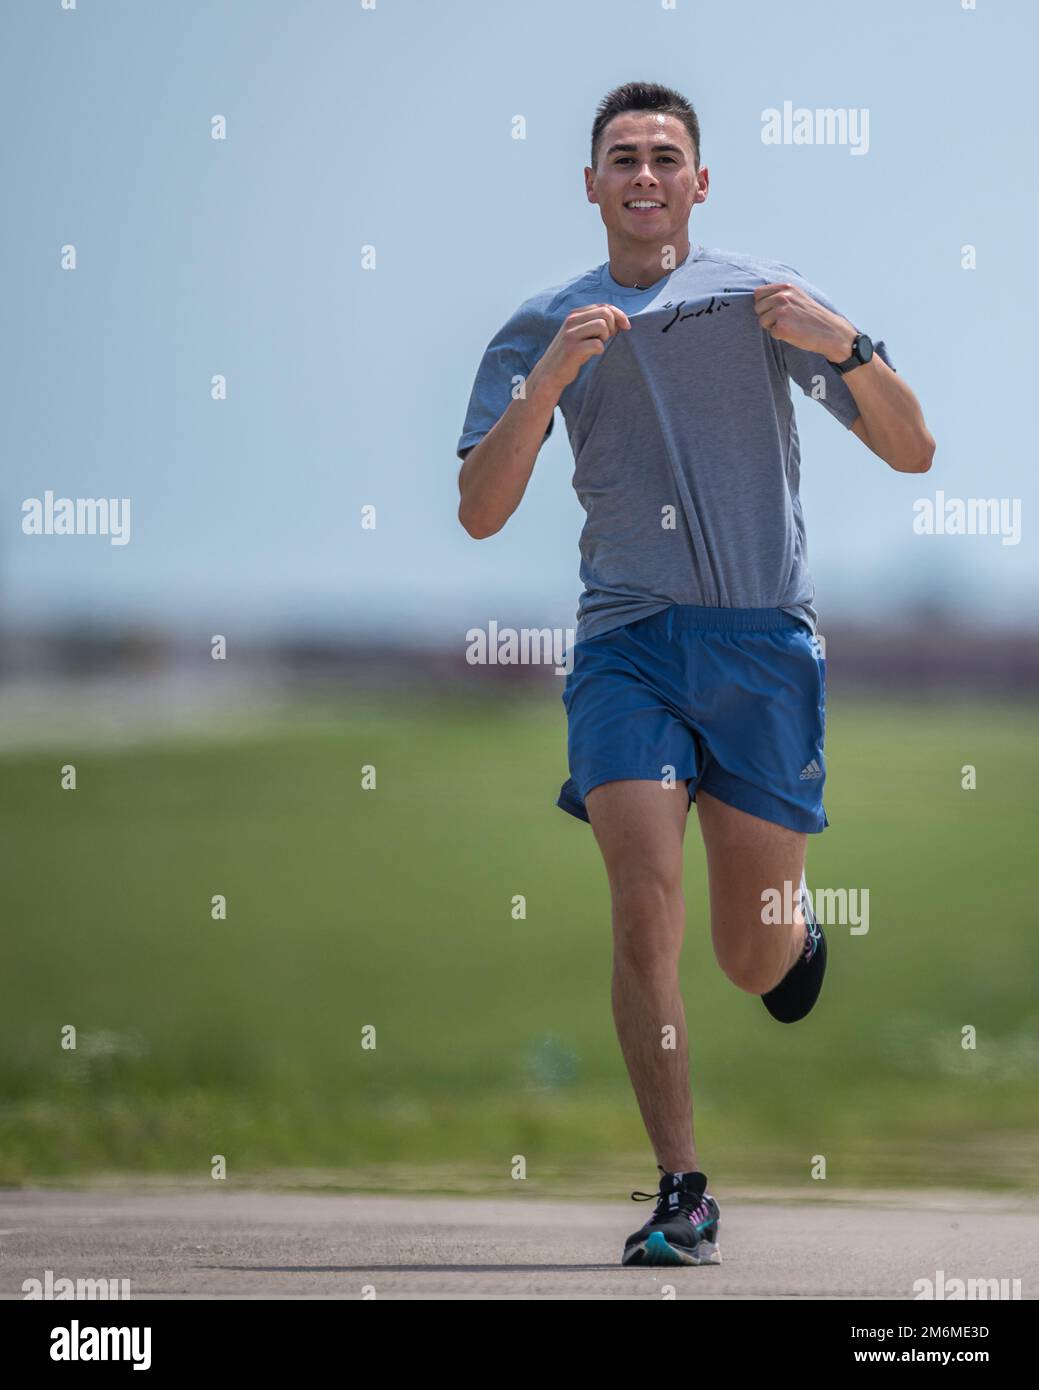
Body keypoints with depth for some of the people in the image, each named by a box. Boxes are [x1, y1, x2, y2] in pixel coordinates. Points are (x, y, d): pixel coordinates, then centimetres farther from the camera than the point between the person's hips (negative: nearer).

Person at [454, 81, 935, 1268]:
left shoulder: (766, 296, 7)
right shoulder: (544, 328, 9)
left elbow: (911, 450, 4)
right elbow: (480, 511, 0)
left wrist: (843, 344, -14)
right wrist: (547, 380, -14)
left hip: (766, 642, 0)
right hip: (625, 637, 0)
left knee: (754, 959, 5)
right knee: (644, 907, -18)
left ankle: (795, 920, 43)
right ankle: (680, 1192, -12)